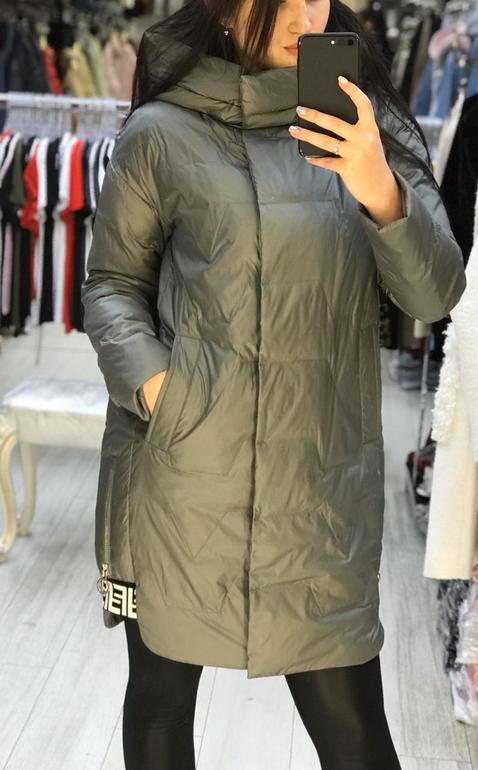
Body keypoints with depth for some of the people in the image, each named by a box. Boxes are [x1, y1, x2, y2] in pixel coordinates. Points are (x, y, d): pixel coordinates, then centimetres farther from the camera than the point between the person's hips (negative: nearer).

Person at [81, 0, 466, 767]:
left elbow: (435, 295, -1)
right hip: (179, 469, -1)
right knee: (161, 692, 16)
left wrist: (380, 192, -19)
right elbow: (111, 284, 6)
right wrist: (149, 380, -12)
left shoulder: (365, 122, 6)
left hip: (321, 476, 2)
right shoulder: (161, 133, -2)